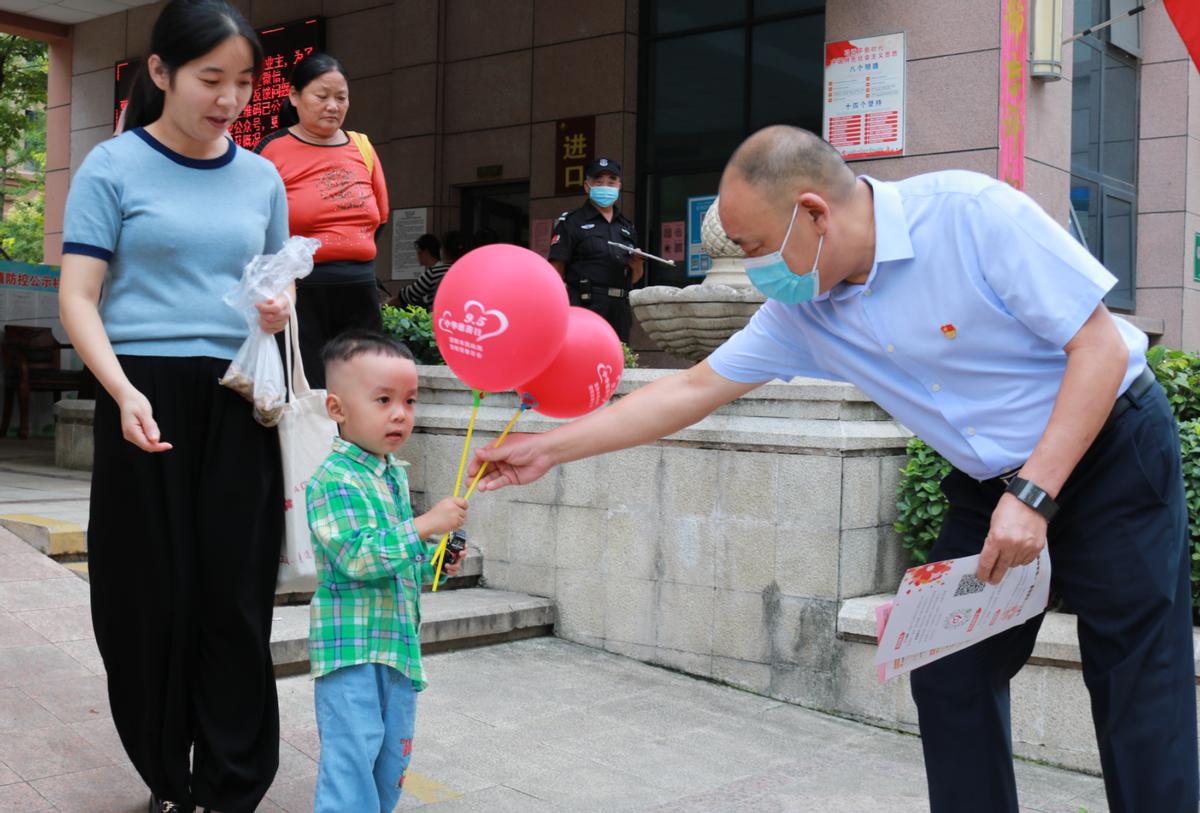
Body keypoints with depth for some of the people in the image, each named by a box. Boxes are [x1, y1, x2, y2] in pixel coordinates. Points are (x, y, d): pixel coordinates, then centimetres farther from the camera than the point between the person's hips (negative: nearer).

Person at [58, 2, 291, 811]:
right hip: (149, 397, -2)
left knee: (238, 597, 1)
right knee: (154, 598, 4)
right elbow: (79, 298, -4)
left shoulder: (261, 178, 12)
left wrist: (279, 311, -3)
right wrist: (124, 393, -20)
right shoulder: (113, 166, 1)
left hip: (239, 401, 3)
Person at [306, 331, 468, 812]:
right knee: (352, 757, -8)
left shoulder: (396, 475, 11)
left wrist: (435, 562, 7)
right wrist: (426, 525, -27)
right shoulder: (334, 479, -15)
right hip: (352, 649, -8)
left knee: (392, 758, 16)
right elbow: (357, 558, -26)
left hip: (399, 644, 8)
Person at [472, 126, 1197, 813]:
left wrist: (1033, 494, -26)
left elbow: (1101, 346, -21)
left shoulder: (973, 214, -23)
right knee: (950, 677, 5)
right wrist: (549, 451, -1)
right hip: (989, 482, 6)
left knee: (1140, 699, -2)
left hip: (1111, 454, -5)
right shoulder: (803, 310, -6)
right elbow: (691, 390, 0)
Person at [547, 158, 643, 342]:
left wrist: (636, 267, 3)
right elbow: (556, 271, -4)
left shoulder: (627, 227, 21)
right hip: (584, 310, -6)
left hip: (619, 311, 6)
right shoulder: (571, 223, 4)